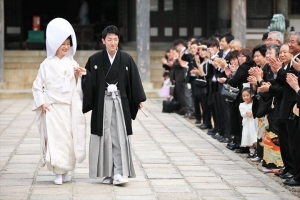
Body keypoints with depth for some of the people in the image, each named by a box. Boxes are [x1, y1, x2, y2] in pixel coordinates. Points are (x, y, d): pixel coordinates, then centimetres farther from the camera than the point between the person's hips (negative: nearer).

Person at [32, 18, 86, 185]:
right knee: (54, 138, -7)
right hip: (52, 108, -2)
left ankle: (66, 170, 16)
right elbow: (37, 86, 4)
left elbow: (78, 87, 9)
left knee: (69, 138, 3)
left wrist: (77, 76, -8)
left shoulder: (72, 63, 6)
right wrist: (42, 103, -5)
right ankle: (58, 172, -3)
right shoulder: (47, 64, 1)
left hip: (69, 108, 2)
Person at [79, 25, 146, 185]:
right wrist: (86, 75, -19)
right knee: (105, 136, 2)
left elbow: (134, 80, 4)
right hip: (102, 103, 0)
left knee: (119, 136, -7)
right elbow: (89, 81, 3)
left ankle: (119, 173, -10)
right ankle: (107, 173, 10)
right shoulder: (95, 59, 0)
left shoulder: (126, 59, 1)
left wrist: (139, 100, 4)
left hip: (120, 102, 0)